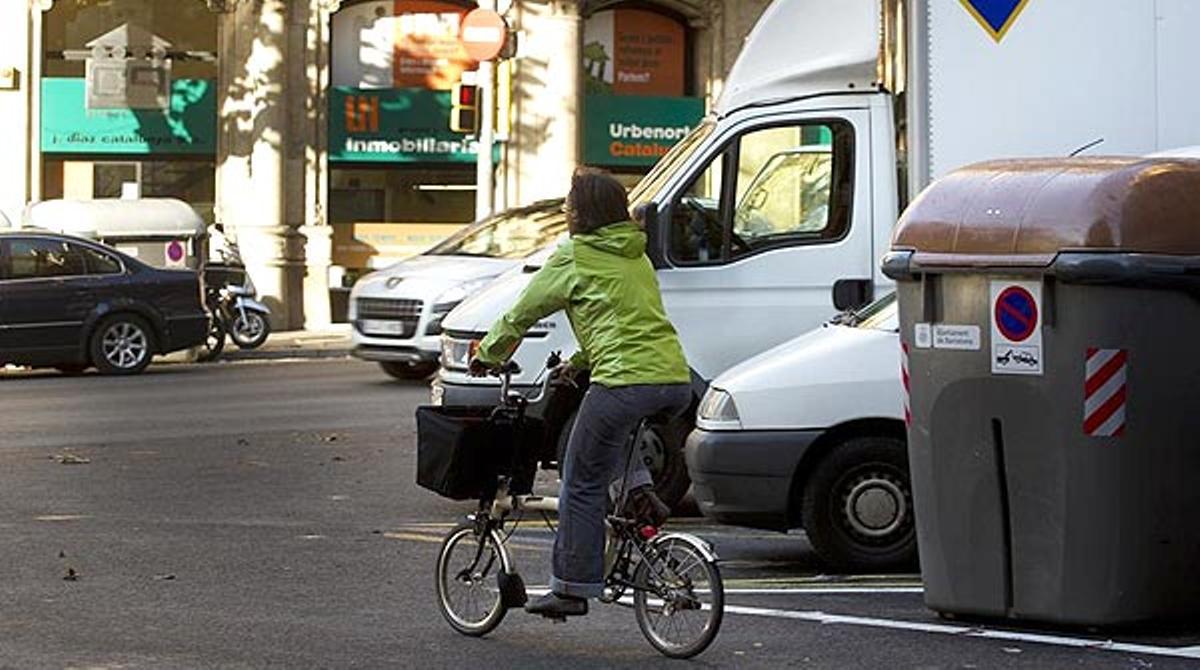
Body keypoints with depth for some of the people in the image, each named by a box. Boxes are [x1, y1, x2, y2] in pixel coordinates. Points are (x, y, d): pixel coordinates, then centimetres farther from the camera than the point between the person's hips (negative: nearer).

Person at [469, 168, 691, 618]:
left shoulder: (574, 257, 2)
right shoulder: (637, 256, 22)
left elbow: (522, 314, 9)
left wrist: (488, 356, 25)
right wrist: (576, 363, 40)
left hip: (625, 382, -7)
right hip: (677, 381, 7)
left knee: (583, 485, 5)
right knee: (617, 429, 37)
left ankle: (572, 589, 6)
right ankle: (639, 489, 15)